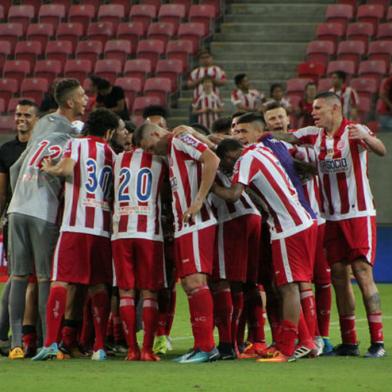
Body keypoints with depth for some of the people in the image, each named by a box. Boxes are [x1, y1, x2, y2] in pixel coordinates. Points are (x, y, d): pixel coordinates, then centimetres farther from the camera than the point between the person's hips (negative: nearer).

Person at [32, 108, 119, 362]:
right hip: (103, 227, 3)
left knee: (61, 281, -5)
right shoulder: (112, 154, 15)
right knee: (99, 286, 9)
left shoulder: (77, 144, 4)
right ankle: (100, 347, 6)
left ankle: (51, 343, -16)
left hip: (75, 224, -3)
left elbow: (66, 168, -15)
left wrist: (49, 169, 4)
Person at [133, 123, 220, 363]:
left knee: (195, 281, -14)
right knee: (189, 285, 9)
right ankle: (201, 346, 11)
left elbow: (212, 160, -20)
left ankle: (207, 346, -14)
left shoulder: (179, 140, -6)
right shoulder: (171, 153, 23)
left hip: (196, 225, -10)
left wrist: (199, 200, -20)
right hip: (182, 226, 10)